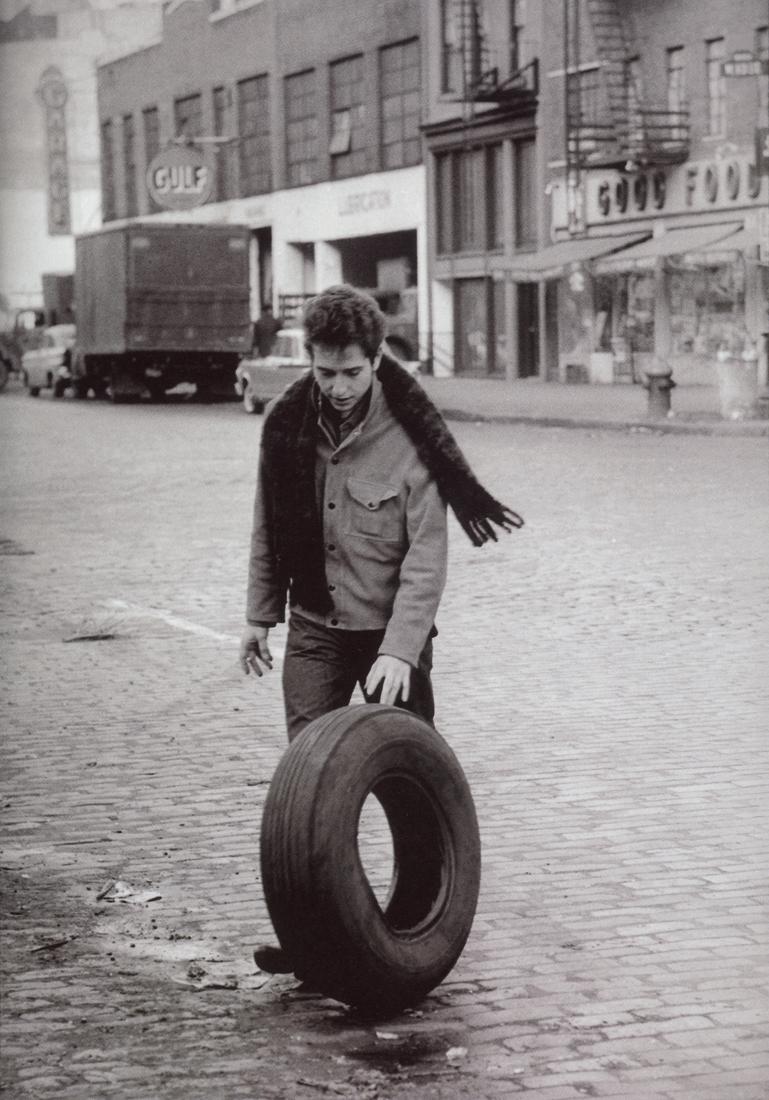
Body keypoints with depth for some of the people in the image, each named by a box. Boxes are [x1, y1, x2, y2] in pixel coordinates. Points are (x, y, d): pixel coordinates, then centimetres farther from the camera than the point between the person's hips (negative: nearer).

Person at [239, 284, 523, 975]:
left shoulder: (410, 439, -16)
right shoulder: (287, 427, -3)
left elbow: (426, 556, -16)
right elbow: (269, 528, 11)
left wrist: (398, 651, -23)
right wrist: (260, 614, 13)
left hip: (393, 632, -3)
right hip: (315, 631, 3)